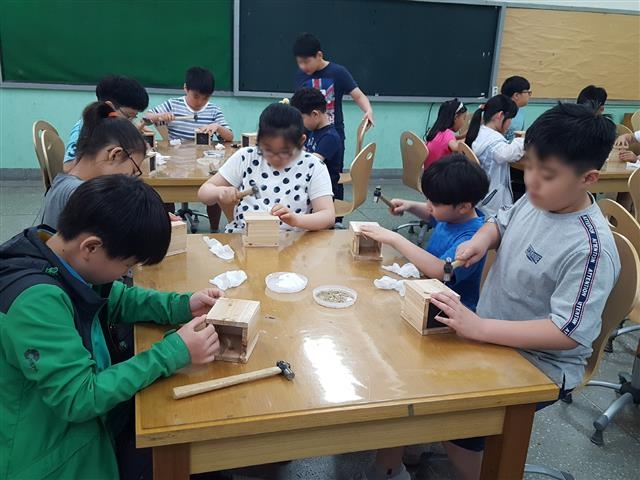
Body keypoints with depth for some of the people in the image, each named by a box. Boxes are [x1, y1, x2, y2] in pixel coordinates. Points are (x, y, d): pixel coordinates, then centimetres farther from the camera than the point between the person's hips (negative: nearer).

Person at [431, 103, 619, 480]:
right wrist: (482, 238, -8)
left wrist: (479, 328, -33)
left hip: (539, 367, -8)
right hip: (493, 334, 8)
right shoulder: (537, 200, -6)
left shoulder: (590, 249, -28)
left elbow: (567, 332, -30)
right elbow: (502, 223, 16)